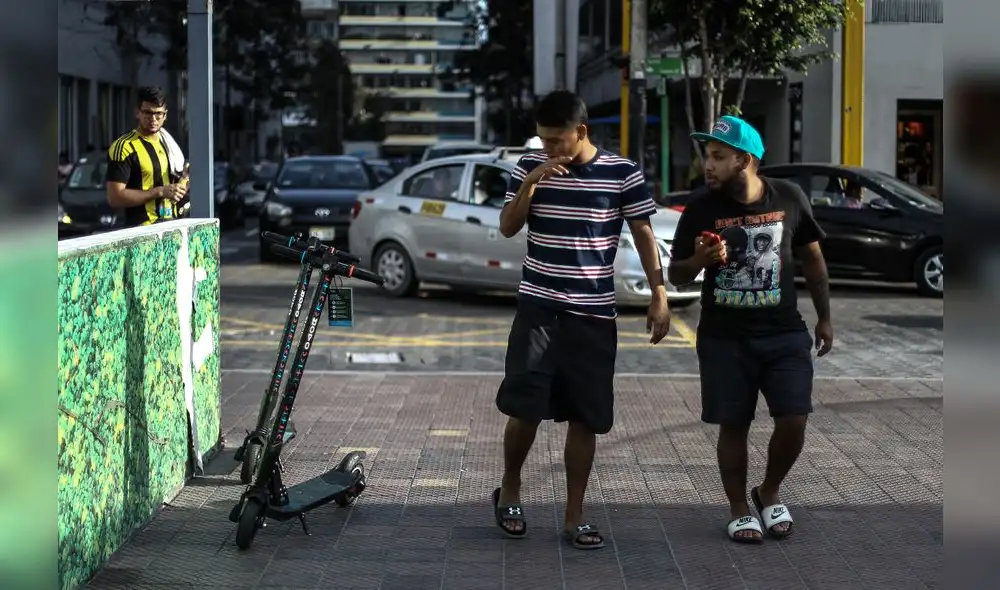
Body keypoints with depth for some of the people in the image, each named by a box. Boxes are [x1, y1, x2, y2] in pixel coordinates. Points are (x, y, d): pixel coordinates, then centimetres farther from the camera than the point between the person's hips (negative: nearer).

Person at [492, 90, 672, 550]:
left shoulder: (622, 173, -4)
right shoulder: (531, 166, 2)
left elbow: (644, 234, 1)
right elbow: (508, 228, 0)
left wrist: (659, 296, -4)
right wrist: (530, 183, -14)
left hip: (594, 314, 0)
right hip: (538, 308, 0)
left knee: (586, 417, 2)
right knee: (524, 408, -5)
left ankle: (574, 517, 12)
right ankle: (509, 492, 20)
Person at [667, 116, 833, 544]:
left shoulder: (789, 198, -5)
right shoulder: (701, 207, -7)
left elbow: (812, 258, 9)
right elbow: (676, 276, 0)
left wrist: (824, 317, 10)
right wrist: (698, 261, -22)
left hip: (783, 333, 1)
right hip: (724, 337, 0)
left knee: (793, 422, -4)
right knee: (733, 426, 5)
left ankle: (769, 493, 22)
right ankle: (740, 509, 22)